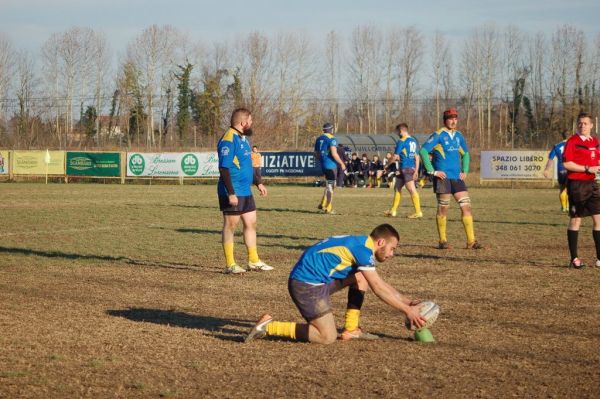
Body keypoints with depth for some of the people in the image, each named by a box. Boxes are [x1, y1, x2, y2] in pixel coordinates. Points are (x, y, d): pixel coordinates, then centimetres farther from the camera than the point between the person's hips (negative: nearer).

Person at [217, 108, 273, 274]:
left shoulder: (243, 138, 15)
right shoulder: (229, 140, -16)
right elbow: (224, 168, -21)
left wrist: (258, 182, 23)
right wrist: (231, 193, -24)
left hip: (245, 191, 10)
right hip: (233, 193, -10)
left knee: (251, 223, 13)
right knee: (230, 226, -1)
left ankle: (254, 261, 22)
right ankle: (230, 265, 5)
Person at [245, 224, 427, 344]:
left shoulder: (361, 245, 16)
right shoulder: (363, 249, -14)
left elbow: (381, 285, 24)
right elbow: (378, 288, -15)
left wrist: (407, 302, 18)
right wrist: (407, 310, -11)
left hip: (318, 279, 10)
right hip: (306, 284, -10)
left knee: (361, 278, 14)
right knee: (327, 337, -9)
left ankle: (351, 330, 12)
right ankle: (269, 327, -7)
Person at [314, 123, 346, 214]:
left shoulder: (319, 139, 12)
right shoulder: (332, 139, -12)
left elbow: (316, 154, 18)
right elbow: (334, 153, -21)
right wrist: (342, 163, -12)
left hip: (323, 165, 8)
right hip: (330, 165, -8)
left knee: (330, 185, 21)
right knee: (330, 186, -1)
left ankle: (323, 204, 17)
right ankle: (328, 208, 2)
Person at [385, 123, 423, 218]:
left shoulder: (401, 141, -10)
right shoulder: (414, 141, 14)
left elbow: (395, 156, -8)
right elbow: (417, 157, 14)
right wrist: (416, 171, 17)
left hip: (405, 168, -9)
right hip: (412, 168, 9)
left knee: (412, 190, -10)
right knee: (397, 188, 17)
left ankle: (418, 212, -12)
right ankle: (393, 211, 22)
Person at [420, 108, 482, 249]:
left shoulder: (458, 136, 12)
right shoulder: (438, 135, -7)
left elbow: (465, 154, 27)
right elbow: (423, 151, -13)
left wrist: (465, 171, 14)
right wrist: (432, 171, -13)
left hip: (457, 178, 6)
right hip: (443, 178, -6)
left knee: (466, 206, -2)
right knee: (443, 208, 0)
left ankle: (471, 241, -2)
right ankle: (442, 241, 11)